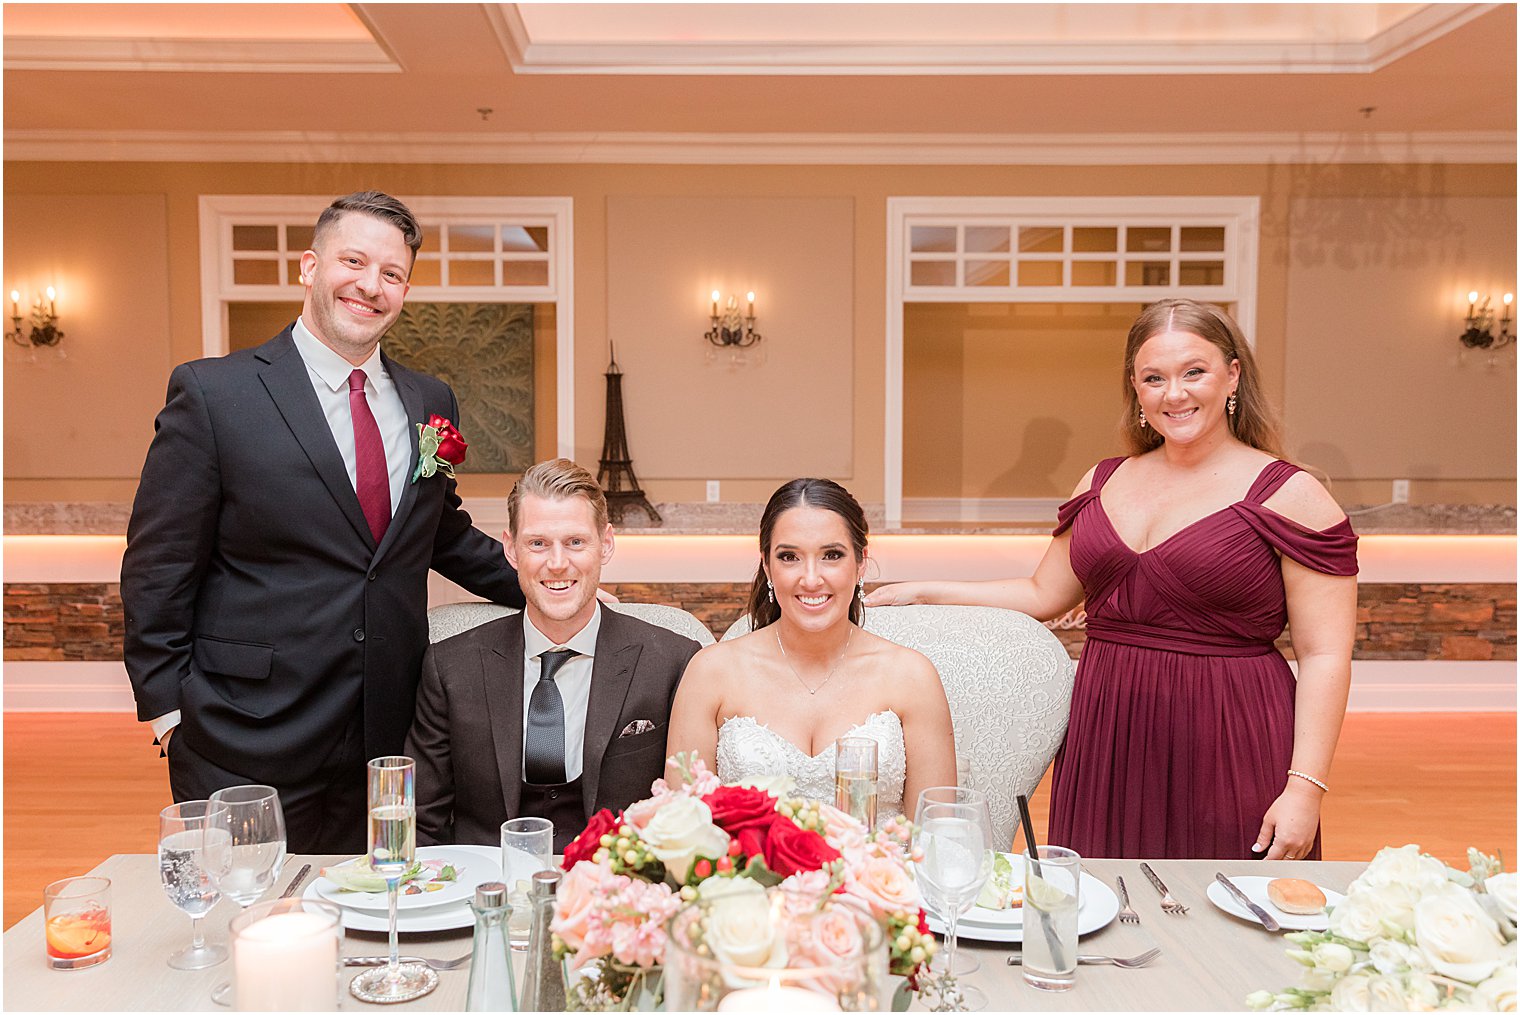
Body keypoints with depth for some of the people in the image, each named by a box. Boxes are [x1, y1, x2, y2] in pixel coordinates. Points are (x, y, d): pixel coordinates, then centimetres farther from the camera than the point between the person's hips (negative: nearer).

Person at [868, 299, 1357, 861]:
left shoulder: (1288, 495, -4)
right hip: (1107, 749, 4)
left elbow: (1325, 656, -6)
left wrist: (1305, 788, -13)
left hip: (1228, 755, -3)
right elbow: (1043, 595, 18)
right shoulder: (1104, 483, 10)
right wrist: (919, 592, 14)